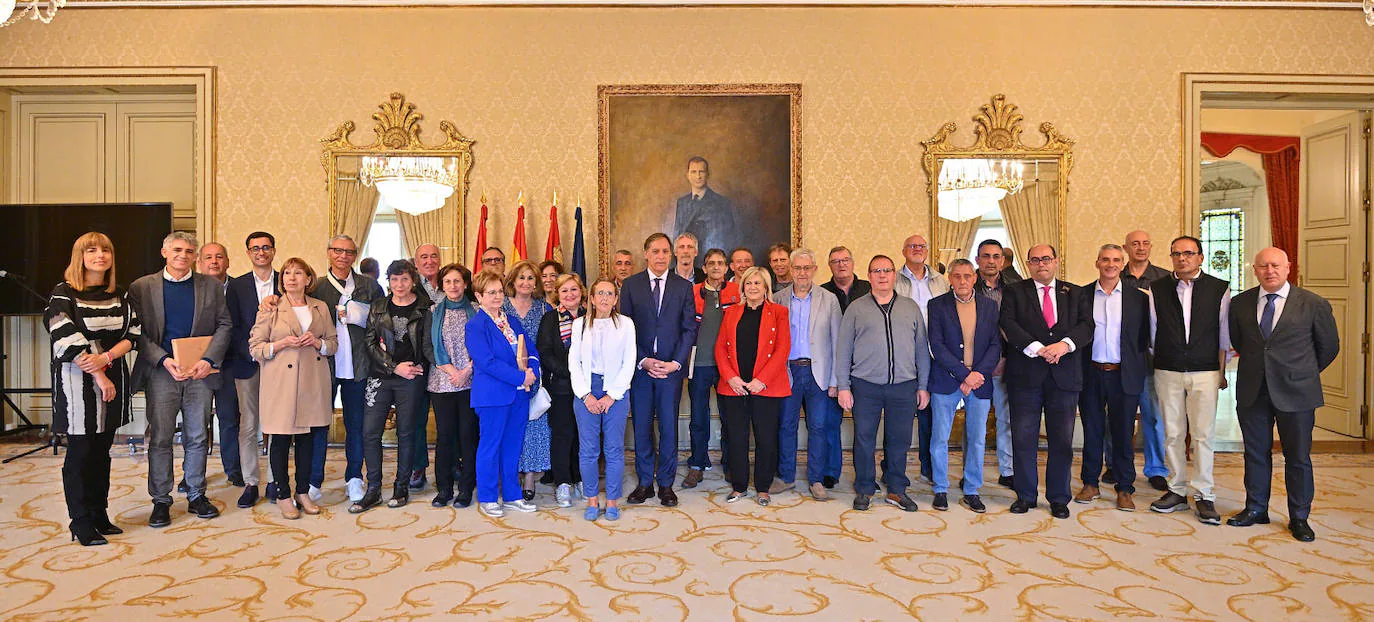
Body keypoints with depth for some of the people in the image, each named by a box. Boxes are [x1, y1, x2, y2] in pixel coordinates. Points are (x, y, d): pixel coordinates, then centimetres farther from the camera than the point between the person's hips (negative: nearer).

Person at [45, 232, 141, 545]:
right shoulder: (64, 293, -5)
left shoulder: (120, 295, 10)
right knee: (81, 452, 0)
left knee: (102, 450, 10)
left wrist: (106, 358, -14)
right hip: (78, 381, -4)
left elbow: (132, 334, 4)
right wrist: (99, 378, -14)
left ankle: (100, 515, 20)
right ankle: (81, 523, 10)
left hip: (113, 378, 5)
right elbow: (67, 340, -12)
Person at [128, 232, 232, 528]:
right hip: (161, 371, -1)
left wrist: (209, 359, -8)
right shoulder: (142, 287, 5)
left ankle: (196, 496, 20)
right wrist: (164, 360, -13)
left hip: (200, 371, 1)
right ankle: (161, 501, 14)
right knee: (160, 438, 2)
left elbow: (223, 325, 6)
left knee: (197, 438, 8)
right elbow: (138, 332, 1)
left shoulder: (211, 286, 7)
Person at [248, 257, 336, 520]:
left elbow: (333, 342, 14)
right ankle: (283, 496, 14)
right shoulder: (270, 309, 1)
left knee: (307, 438, 9)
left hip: (313, 382, 3)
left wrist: (317, 342, -7)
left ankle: (303, 493, 21)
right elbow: (255, 348, 0)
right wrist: (282, 343, -16)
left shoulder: (321, 308, 10)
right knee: (280, 440, 1)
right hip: (281, 382, -3)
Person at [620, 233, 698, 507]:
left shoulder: (684, 287, 5)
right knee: (641, 427, 7)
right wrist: (643, 361, -9)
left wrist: (675, 363, -8)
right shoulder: (631, 285, 4)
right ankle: (645, 482, 19)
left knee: (669, 427, 4)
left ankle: (666, 484, 17)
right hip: (640, 367, 0)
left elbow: (689, 329, 3)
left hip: (671, 368, 0)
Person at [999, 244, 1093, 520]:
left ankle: (1058, 498, 20)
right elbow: (1007, 323, -8)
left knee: (1062, 440, 6)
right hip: (1026, 375, -1)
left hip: (1065, 376, 2)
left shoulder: (1076, 294, 13)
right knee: (1023, 438, 3)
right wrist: (1037, 349, -18)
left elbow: (1087, 325, 0)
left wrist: (1065, 344, -19)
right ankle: (1026, 495, 17)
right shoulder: (1014, 292, 7)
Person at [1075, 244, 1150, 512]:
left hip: (1124, 376, 0)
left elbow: (1144, 338, 5)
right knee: (1092, 431, 9)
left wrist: (1138, 368, -2)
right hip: (1091, 374, 1)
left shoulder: (1138, 297, 3)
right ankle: (1090, 484, 20)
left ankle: (1125, 489, 16)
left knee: (1123, 433, 5)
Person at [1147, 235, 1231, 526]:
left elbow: (1223, 333, 7)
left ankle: (1204, 496, 8)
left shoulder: (1219, 289, 3)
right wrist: (1156, 365, 9)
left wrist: (1221, 371, 6)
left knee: (1203, 435, -1)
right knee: (1172, 434, 5)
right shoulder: (1157, 289, 5)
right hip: (1168, 371, 1)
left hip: (1205, 372, -1)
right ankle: (1177, 492, 16)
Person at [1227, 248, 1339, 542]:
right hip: (1252, 392, 2)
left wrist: (1303, 374, 14)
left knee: (1298, 456, 6)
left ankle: (1299, 517, 19)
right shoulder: (1240, 303, 3)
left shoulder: (1313, 304, -4)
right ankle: (1256, 509, 24)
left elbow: (1328, 346, 8)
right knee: (1255, 452, 11)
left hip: (1295, 392, -2)